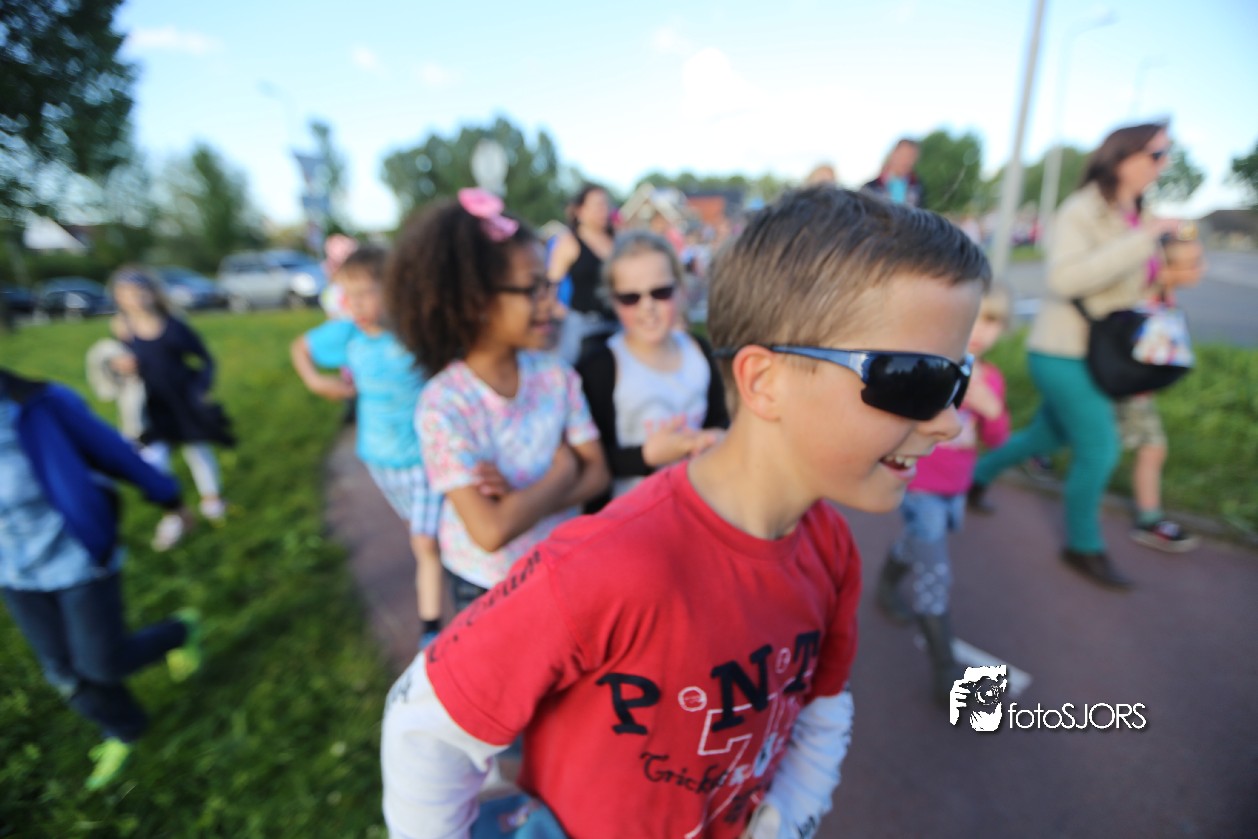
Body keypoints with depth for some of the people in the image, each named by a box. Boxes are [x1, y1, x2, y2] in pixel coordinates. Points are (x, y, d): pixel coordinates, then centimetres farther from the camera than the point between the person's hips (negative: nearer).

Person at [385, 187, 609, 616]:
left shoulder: (557, 375, -12)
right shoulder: (443, 404, -24)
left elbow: (596, 472, -9)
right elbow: (491, 531, -30)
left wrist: (521, 500, -24)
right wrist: (562, 471, -19)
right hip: (485, 587, -3)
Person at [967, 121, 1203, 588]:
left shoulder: (1133, 216, 10)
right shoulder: (1082, 212, -15)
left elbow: (1119, 283, 19)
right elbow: (1066, 278, -31)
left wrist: (1165, 279, 4)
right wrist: (1143, 239, -29)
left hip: (1095, 353, 9)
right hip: (1064, 353, -8)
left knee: (1050, 435, 20)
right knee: (1100, 451, -2)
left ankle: (976, 476, 39)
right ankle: (1084, 548, 18)